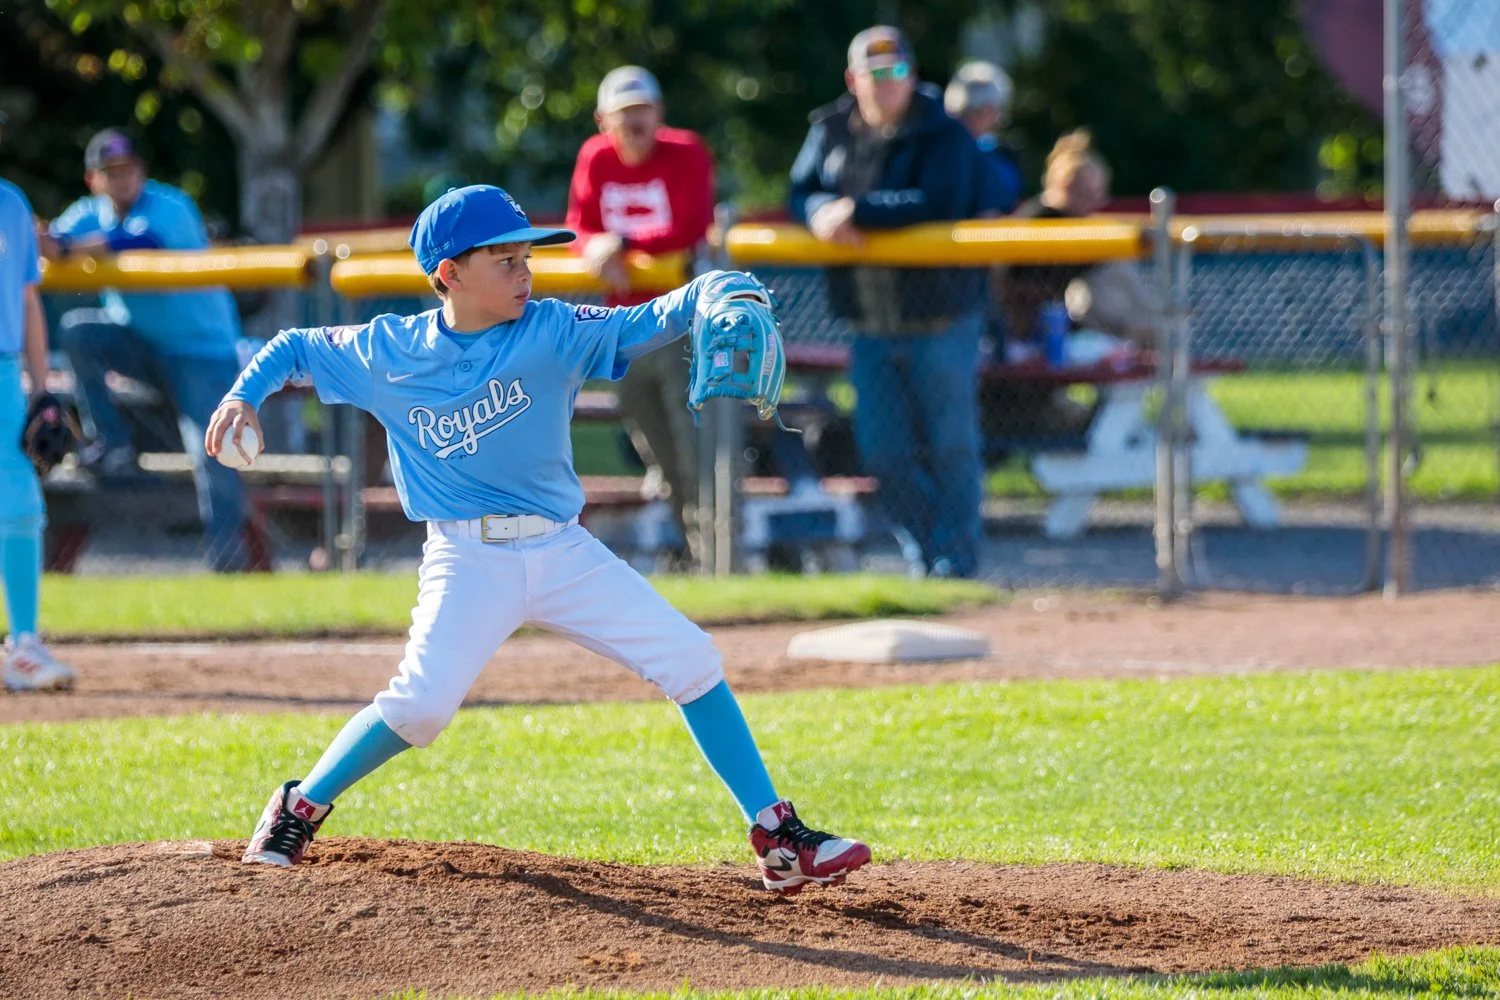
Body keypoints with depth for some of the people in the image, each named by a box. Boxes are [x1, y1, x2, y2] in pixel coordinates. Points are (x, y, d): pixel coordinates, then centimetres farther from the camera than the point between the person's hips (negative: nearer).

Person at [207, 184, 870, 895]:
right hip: (469, 561, -2)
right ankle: (298, 810, 3)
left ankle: (778, 840, 2)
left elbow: (643, 325, -16)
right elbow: (293, 348, 11)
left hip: (563, 550, 2)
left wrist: (706, 292, -35)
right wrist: (244, 396, -6)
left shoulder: (552, 332, -4)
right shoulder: (387, 352, -3)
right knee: (421, 703, -22)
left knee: (691, 661, -5)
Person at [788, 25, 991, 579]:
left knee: (950, 446, -2)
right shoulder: (831, 130, 8)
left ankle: (956, 561, 5)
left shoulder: (944, 135, -9)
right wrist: (822, 214, -20)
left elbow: (939, 204, -23)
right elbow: (803, 194, 4)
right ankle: (925, 558, 19)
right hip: (870, 322, 5)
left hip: (941, 320, -5)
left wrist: (856, 211, -25)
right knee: (883, 452, 6)